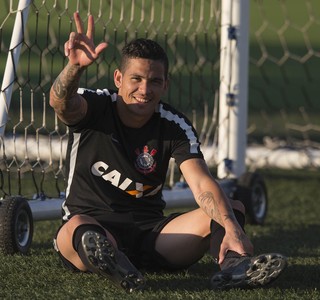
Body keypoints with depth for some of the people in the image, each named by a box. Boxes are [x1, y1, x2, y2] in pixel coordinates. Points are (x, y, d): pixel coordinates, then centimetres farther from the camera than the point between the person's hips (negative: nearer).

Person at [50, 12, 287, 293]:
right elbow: (61, 104, -31)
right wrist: (75, 67, -54)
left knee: (233, 209, -15)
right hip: (92, 225, -3)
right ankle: (116, 267, -72)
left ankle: (233, 264, -49)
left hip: (149, 233, 3)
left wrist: (232, 229, -35)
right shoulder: (95, 107, -6)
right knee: (77, 228, -40)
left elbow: (202, 184, -15)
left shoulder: (175, 127, -1)